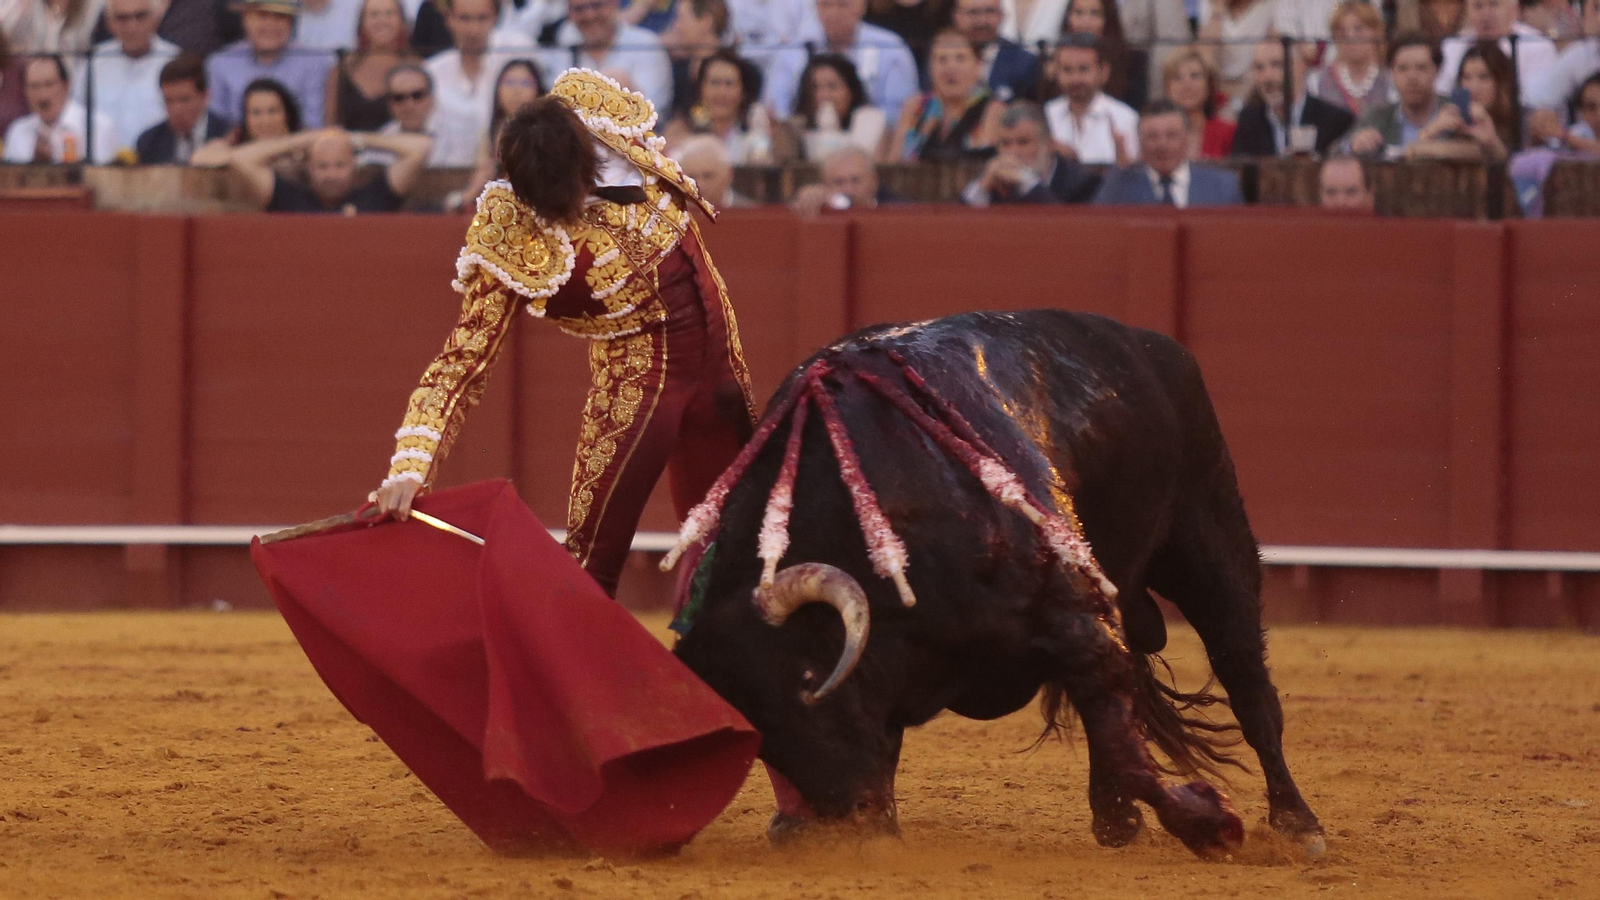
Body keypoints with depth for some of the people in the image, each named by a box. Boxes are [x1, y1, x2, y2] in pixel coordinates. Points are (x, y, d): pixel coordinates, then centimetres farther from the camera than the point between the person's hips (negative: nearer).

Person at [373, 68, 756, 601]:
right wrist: (409, 466, -35)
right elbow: (462, 361, -25)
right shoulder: (509, 244, -27)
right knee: (591, 556, -12)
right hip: (637, 373, -5)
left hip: (718, 351, 5)